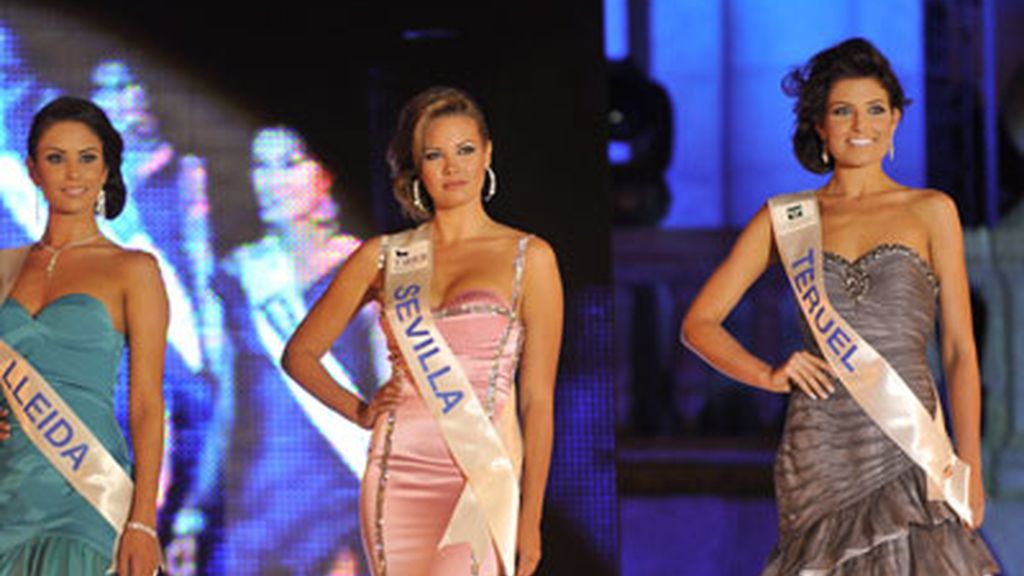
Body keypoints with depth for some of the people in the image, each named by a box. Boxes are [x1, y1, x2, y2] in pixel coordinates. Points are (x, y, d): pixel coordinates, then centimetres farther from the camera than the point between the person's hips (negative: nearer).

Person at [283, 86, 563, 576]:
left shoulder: (529, 258, 5)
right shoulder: (384, 257, 12)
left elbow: (538, 401, 3)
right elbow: (300, 353, 21)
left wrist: (530, 519, -2)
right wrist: (358, 411, 5)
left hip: (479, 479, -3)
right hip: (398, 476, 3)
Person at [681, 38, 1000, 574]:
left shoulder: (931, 212, 8)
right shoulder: (784, 219, 10)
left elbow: (959, 350, 6)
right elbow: (699, 323, 11)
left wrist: (969, 467, -2)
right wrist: (769, 375, -6)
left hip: (908, 443, -1)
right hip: (819, 445, 1)